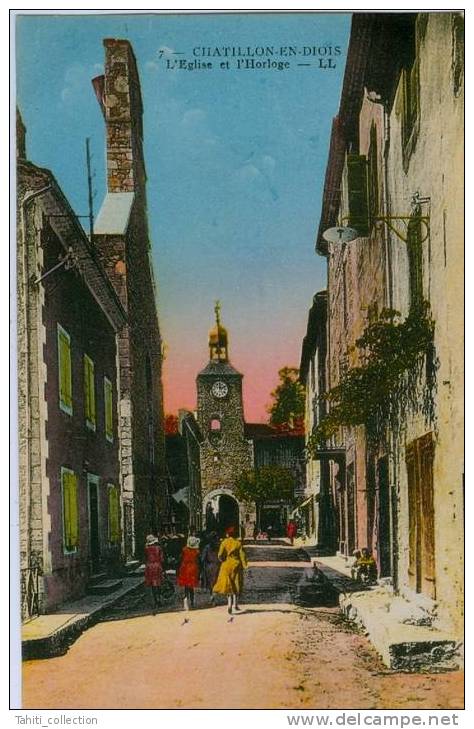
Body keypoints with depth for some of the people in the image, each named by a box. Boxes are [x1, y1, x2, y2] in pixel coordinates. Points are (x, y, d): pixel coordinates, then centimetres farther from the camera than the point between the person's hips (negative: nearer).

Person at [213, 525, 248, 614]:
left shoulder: (224, 542, -6)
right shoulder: (238, 543, -3)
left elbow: (220, 555, -10)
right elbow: (242, 555, -7)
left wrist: (222, 560, 11)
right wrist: (244, 566, -5)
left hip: (226, 565, -1)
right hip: (236, 565, 1)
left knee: (228, 584, 5)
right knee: (236, 584, 13)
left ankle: (230, 604, -11)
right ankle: (235, 604, 15)